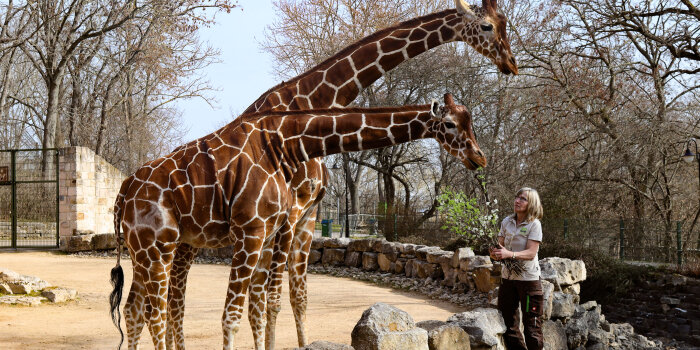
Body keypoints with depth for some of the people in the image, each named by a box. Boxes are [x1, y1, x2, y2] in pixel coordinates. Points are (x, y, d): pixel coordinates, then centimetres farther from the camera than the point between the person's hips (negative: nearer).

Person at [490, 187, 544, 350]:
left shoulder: (534, 224, -10)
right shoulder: (507, 222, 6)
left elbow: (531, 253, -17)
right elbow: (500, 245, 8)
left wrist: (509, 254, -32)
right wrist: (495, 253, -16)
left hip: (528, 278, -5)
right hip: (507, 277, 6)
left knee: (531, 323, 1)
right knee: (507, 320, 11)